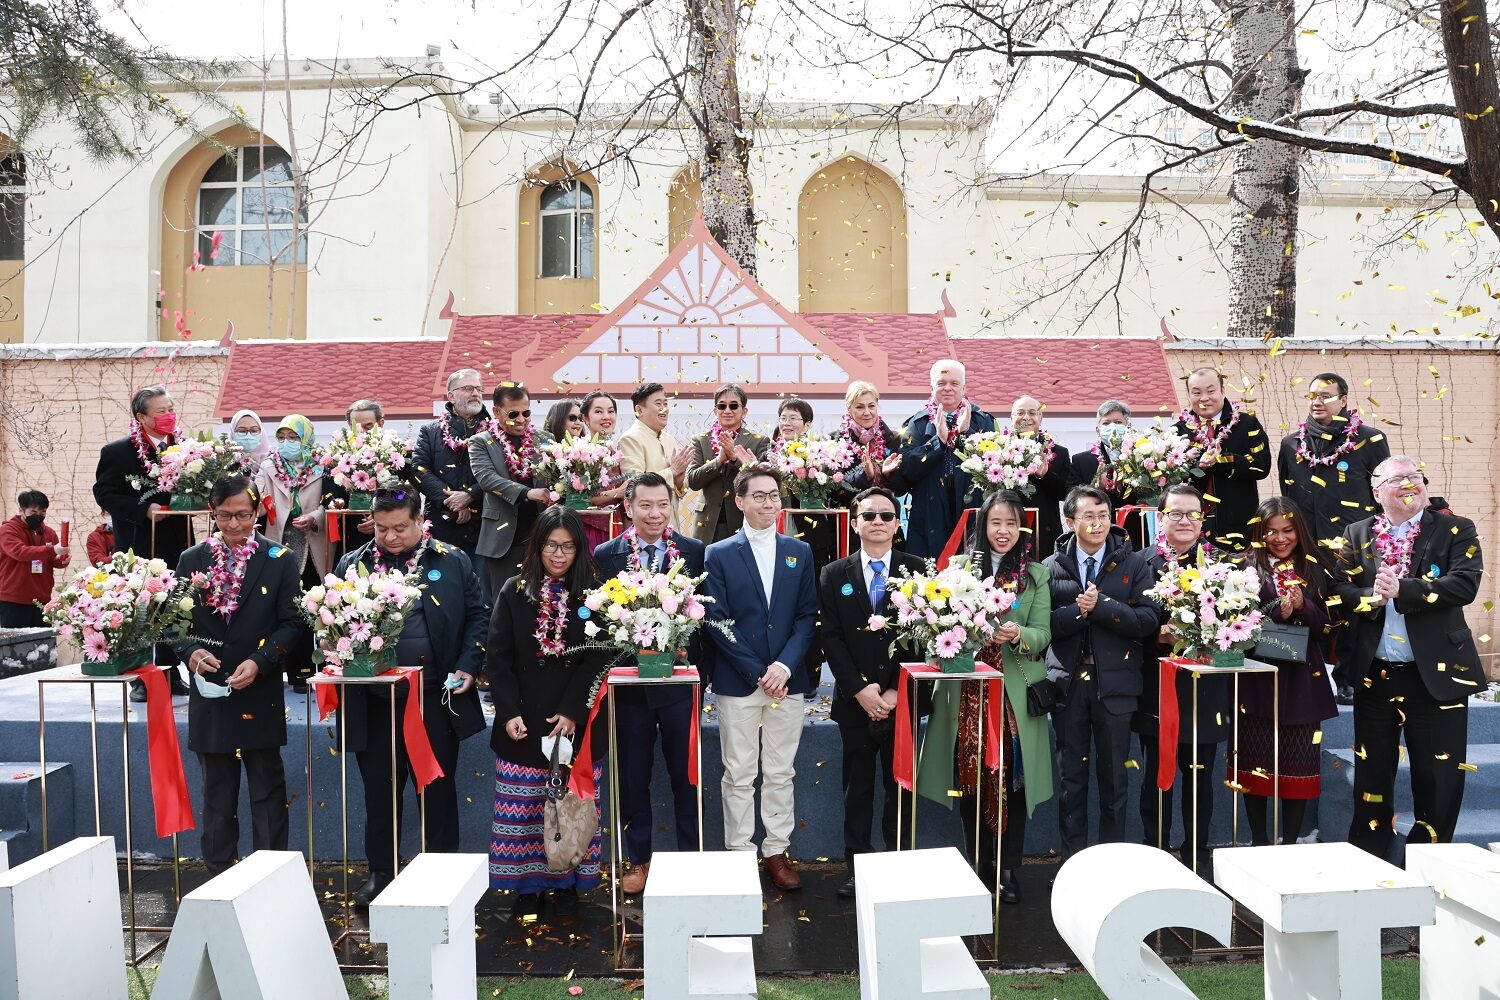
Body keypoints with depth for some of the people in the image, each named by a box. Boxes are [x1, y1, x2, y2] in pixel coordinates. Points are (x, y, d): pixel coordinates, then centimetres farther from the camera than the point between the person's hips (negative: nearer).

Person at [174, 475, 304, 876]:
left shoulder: (279, 560, -1)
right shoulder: (191, 560, 6)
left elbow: (292, 623, -4)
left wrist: (259, 661, -17)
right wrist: (191, 651, -13)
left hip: (260, 696, -2)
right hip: (209, 695, 3)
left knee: (268, 793, 4)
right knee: (217, 795, 13)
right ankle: (218, 876, 24)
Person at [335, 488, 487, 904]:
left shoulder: (453, 562, 3)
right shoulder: (352, 566, 6)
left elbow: (478, 616, 5)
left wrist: (468, 666, -6)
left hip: (436, 698, -1)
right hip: (373, 702, 1)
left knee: (439, 789, 9)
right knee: (380, 791, 12)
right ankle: (381, 873, 27)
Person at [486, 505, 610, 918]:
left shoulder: (593, 594, 0)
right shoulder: (514, 591, 3)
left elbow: (597, 659, -5)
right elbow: (497, 658, 2)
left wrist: (572, 711, -14)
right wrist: (509, 712, -9)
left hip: (577, 724, -1)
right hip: (522, 723, 1)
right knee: (522, 808, 4)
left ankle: (566, 883, 19)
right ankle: (527, 886, 17)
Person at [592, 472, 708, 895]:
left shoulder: (695, 552, -1)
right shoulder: (606, 555, -1)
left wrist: (705, 667, -3)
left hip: (681, 677, 0)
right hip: (629, 681, 1)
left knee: (685, 772, 10)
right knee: (633, 775, 12)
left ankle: (690, 856, 26)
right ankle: (639, 860, 27)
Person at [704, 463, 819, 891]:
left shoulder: (799, 552, 9)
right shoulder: (719, 554, 1)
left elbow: (807, 616, 4)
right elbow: (718, 622, -5)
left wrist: (785, 665, -11)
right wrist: (758, 672, -10)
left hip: (788, 679, 2)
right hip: (737, 681, -2)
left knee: (780, 773, 10)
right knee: (739, 775, 5)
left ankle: (777, 851, 21)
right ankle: (739, 853, 16)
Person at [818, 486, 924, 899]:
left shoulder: (917, 571, 2)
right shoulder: (834, 575, 4)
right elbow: (831, 637, -1)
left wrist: (897, 690, -10)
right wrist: (859, 689, -10)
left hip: (902, 699, 0)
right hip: (854, 700, 0)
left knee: (900, 787, 8)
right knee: (857, 788, 9)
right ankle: (856, 868, 18)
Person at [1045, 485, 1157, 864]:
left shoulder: (1134, 564, 2)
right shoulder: (1052, 567, 3)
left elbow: (1148, 620, -9)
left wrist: (1100, 606, -18)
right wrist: (1077, 612, -21)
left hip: (1115, 684, 0)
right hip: (1069, 684, 1)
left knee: (1114, 779, 10)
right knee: (1071, 778, 10)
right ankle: (1072, 858, 21)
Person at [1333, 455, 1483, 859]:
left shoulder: (1456, 531, 1)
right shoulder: (1357, 535, 8)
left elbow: (1465, 584, -14)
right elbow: (1341, 588, 0)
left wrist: (1401, 591, -21)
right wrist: (1373, 598, -19)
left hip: (1437, 673, -2)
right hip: (1374, 674, 2)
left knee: (1439, 776, 3)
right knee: (1372, 773, 12)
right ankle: (1366, 857, 25)